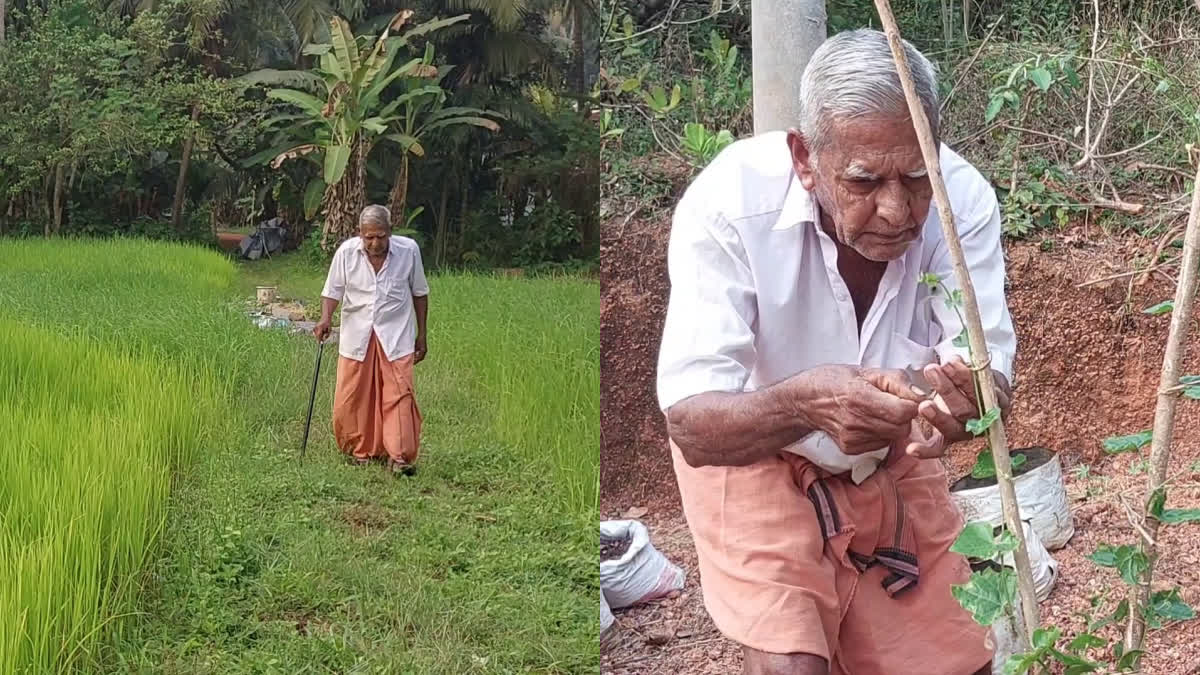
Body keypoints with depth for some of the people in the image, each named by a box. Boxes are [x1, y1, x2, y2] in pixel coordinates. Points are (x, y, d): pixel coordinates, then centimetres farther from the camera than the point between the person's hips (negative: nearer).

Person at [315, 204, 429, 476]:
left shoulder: (409, 250, -7)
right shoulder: (346, 252, -8)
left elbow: (419, 293, 5)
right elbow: (333, 290, 1)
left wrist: (421, 335, 8)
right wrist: (325, 319, -18)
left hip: (396, 336, -1)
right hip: (356, 336, 1)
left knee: (399, 394, -9)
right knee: (351, 397, 1)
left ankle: (400, 456, -5)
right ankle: (361, 450, 19)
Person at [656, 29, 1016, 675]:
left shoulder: (962, 199, -24)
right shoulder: (728, 203, -31)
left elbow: (992, 375, -26)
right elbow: (690, 423, -34)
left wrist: (963, 400, -50)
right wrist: (802, 405, -54)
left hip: (892, 464, 4)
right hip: (751, 458, -3)